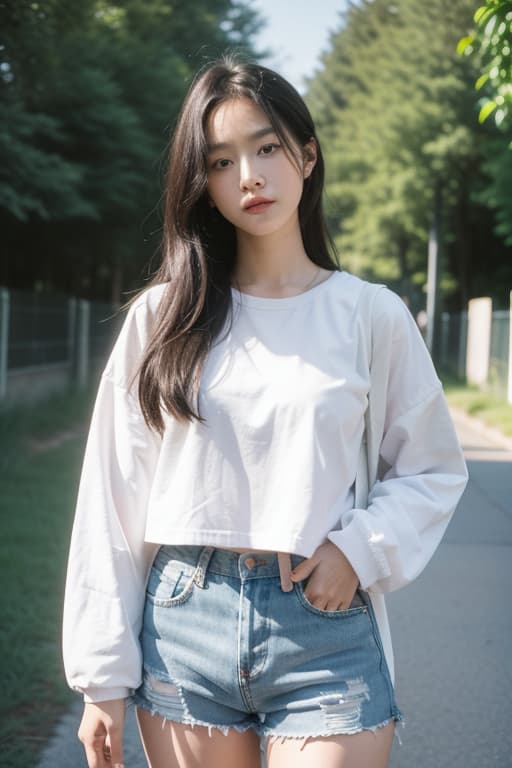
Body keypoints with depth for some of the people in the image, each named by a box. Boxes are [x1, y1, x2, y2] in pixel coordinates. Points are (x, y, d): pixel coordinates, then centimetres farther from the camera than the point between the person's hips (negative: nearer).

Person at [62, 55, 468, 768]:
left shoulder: (372, 316, 2)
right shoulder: (162, 317, 3)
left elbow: (433, 470, 9)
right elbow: (113, 496, 3)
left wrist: (360, 549, -10)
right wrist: (103, 678, 0)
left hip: (327, 634, -1)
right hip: (183, 625, 1)